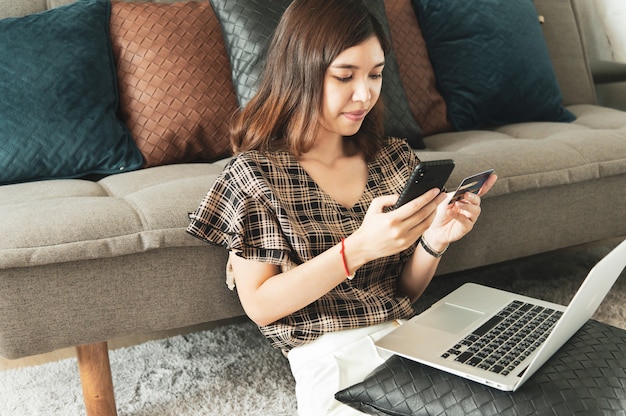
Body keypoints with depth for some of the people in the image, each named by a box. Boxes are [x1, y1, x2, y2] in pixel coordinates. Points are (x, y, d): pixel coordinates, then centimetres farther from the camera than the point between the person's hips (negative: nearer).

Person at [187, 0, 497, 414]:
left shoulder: (396, 157, 8)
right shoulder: (254, 173, -5)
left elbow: (406, 292, 13)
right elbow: (260, 306, -9)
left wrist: (434, 241, -9)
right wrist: (359, 248, -21)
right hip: (333, 355, -4)